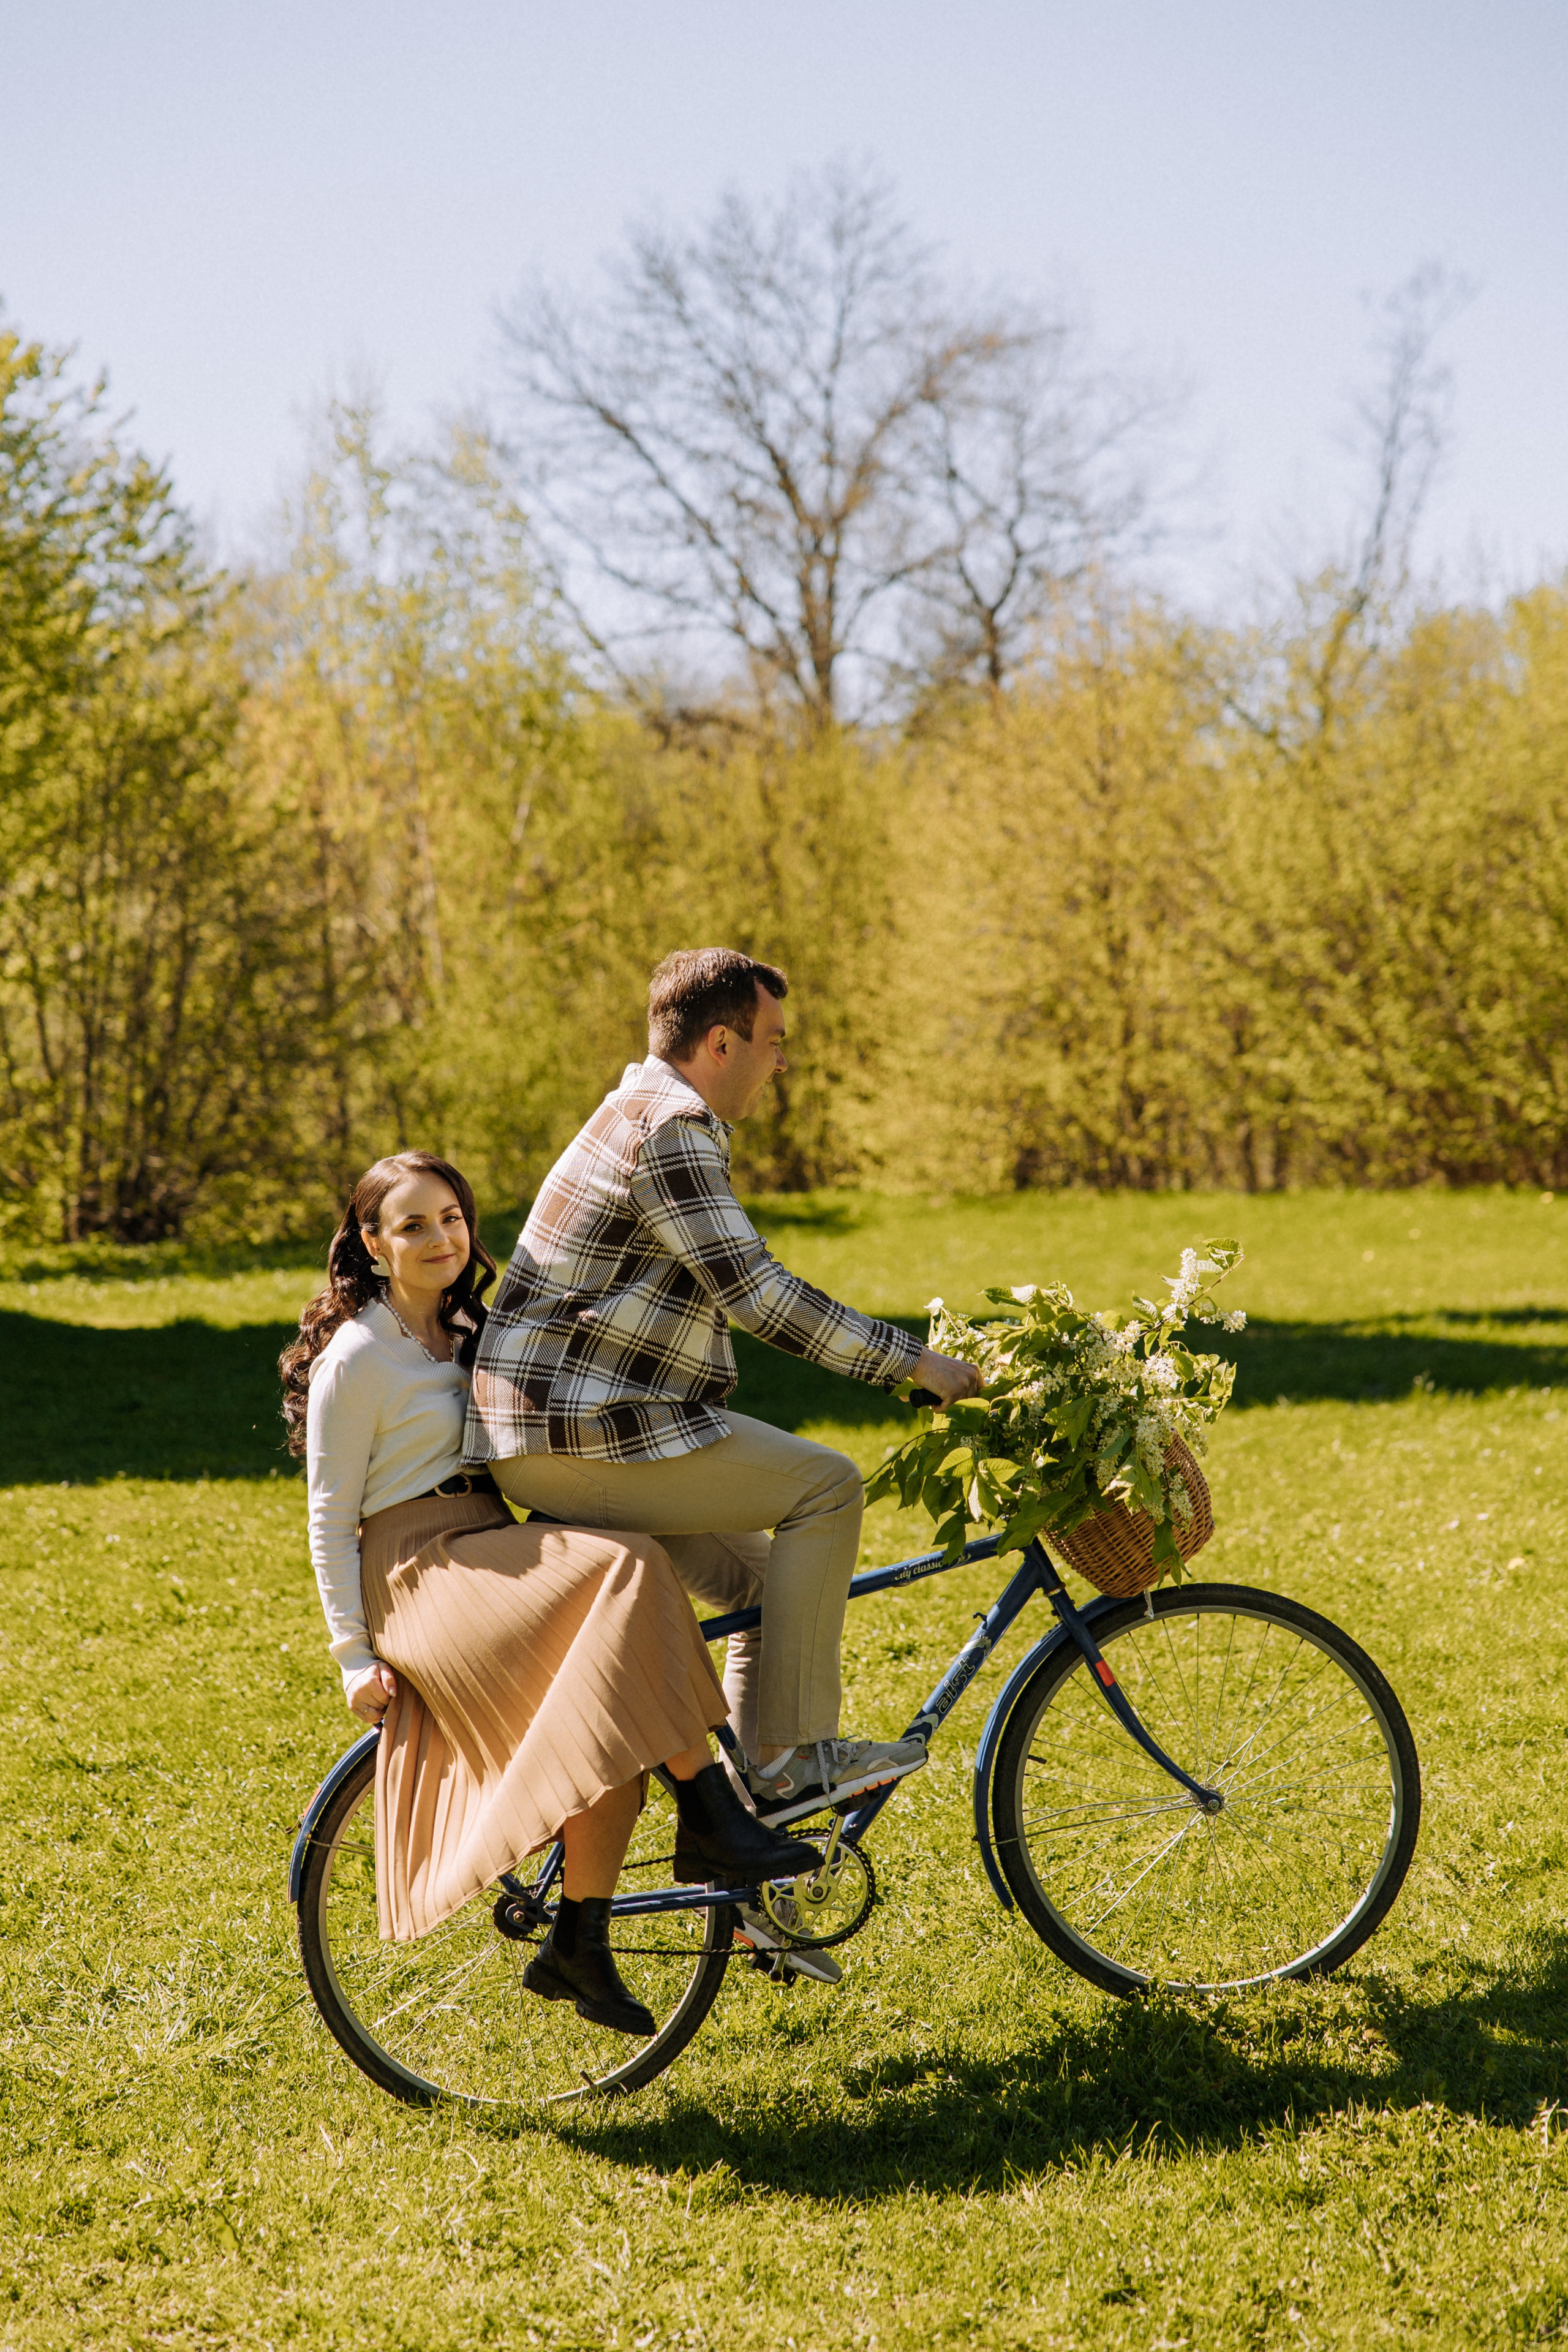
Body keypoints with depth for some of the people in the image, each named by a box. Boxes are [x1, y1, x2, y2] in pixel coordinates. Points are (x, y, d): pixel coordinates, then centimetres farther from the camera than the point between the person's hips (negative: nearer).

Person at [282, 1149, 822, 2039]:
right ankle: (709, 1811, -24)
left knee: (608, 1717, -19)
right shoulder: (357, 1358, -4)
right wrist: (355, 1655, -10)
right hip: (421, 1572, -7)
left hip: (497, 1555, 7)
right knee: (627, 1573, -28)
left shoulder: (467, 1332, 19)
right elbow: (331, 1518, -5)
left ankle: (580, 1942, -14)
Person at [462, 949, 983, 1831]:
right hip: (584, 1435, -11)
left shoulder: (654, 1114, 21)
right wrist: (913, 1360, -13)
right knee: (827, 1485, -11)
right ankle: (793, 1757, -7)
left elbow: (741, 1287, 28)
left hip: (565, 1438, 11)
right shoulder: (669, 1129, -14)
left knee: (779, 1586, 15)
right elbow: (758, 1293, -19)